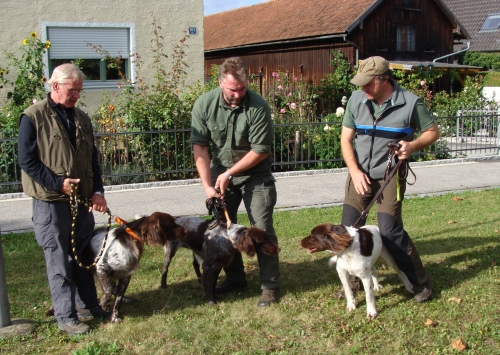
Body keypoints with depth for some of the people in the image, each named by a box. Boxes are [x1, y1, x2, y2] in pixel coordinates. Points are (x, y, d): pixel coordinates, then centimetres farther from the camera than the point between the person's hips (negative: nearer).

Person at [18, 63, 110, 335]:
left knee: (84, 254, 16)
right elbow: (27, 161, -11)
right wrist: (58, 184, -18)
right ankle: (65, 317, 10)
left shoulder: (81, 118, 10)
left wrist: (98, 191, -1)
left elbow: (93, 159, 12)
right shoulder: (33, 117, -8)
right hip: (51, 202, -6)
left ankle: (87, 302, 31)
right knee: (59, 260, 1)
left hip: (82, 200, 6)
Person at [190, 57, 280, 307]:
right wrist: (207, 185, -17)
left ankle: (270, 286, 3)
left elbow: (261, 151, -19)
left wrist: (229, 174, -17)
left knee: (262, 228, -7)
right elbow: (199, 146, -12)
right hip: (221, 173, 4)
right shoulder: (204, 105, -13)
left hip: (254, 174, -4)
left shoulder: (258, 106, -22)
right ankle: (234, 277, 26)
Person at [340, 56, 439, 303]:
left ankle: (420, 283, 9)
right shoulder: (356, 100, -2)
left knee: (389, 229, -10)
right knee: (349, 227, 2)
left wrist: (413, 145, -17)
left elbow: (432, 132, 3)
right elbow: (346, 138, 3)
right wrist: (355, 171, -9)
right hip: (360, 174, 4)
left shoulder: (410, 103, -10)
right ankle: (354, 279, 22)